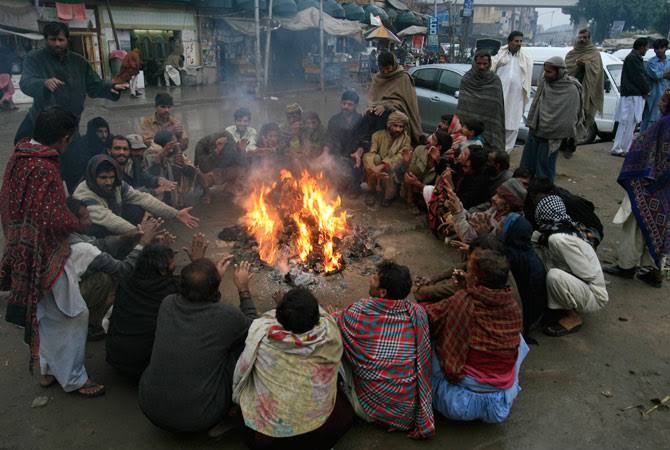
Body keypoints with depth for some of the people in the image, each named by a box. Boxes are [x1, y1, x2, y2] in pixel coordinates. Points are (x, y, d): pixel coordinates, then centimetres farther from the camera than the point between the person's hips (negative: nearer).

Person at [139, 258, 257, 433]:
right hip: (197, 419, -4)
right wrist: (243, 289, 11)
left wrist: (214, 276, 20)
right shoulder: (227, 316, -20)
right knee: (241, 342, 6)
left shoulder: (167, 304, -8)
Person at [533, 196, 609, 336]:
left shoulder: (559, 240, -29)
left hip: (594, 297, -8)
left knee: (554, 276, -35)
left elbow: (587, 275, -26)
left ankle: (573, 318, -7)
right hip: (581, 287, 8)